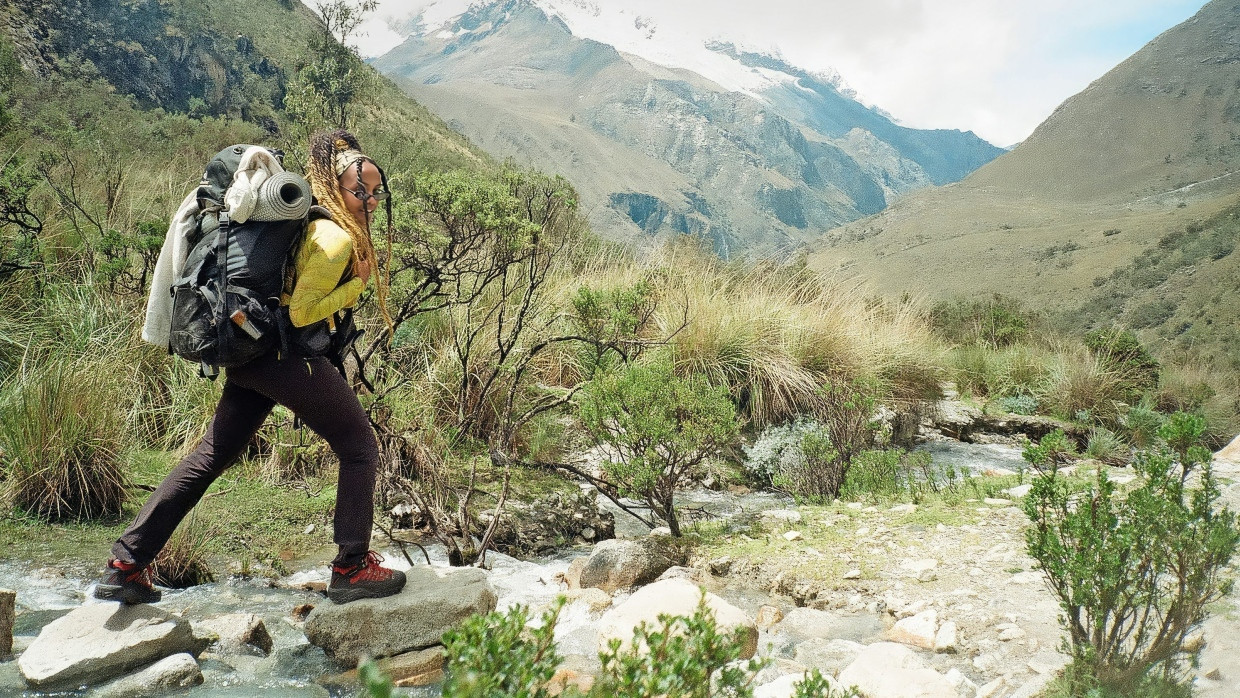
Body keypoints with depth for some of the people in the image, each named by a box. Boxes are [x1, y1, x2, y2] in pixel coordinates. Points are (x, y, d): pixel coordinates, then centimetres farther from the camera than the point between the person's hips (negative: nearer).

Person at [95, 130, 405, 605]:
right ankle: (352, 569, 6)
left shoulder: (315, 224, 15)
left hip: (251, 355, 9)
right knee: (360, 448, 4)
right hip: (290, 358, -9)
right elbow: (302, 312, -19)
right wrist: (359, 282, -11)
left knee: (211, 455, 13)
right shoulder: (337, 238, -14)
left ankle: (125, 565, 16)